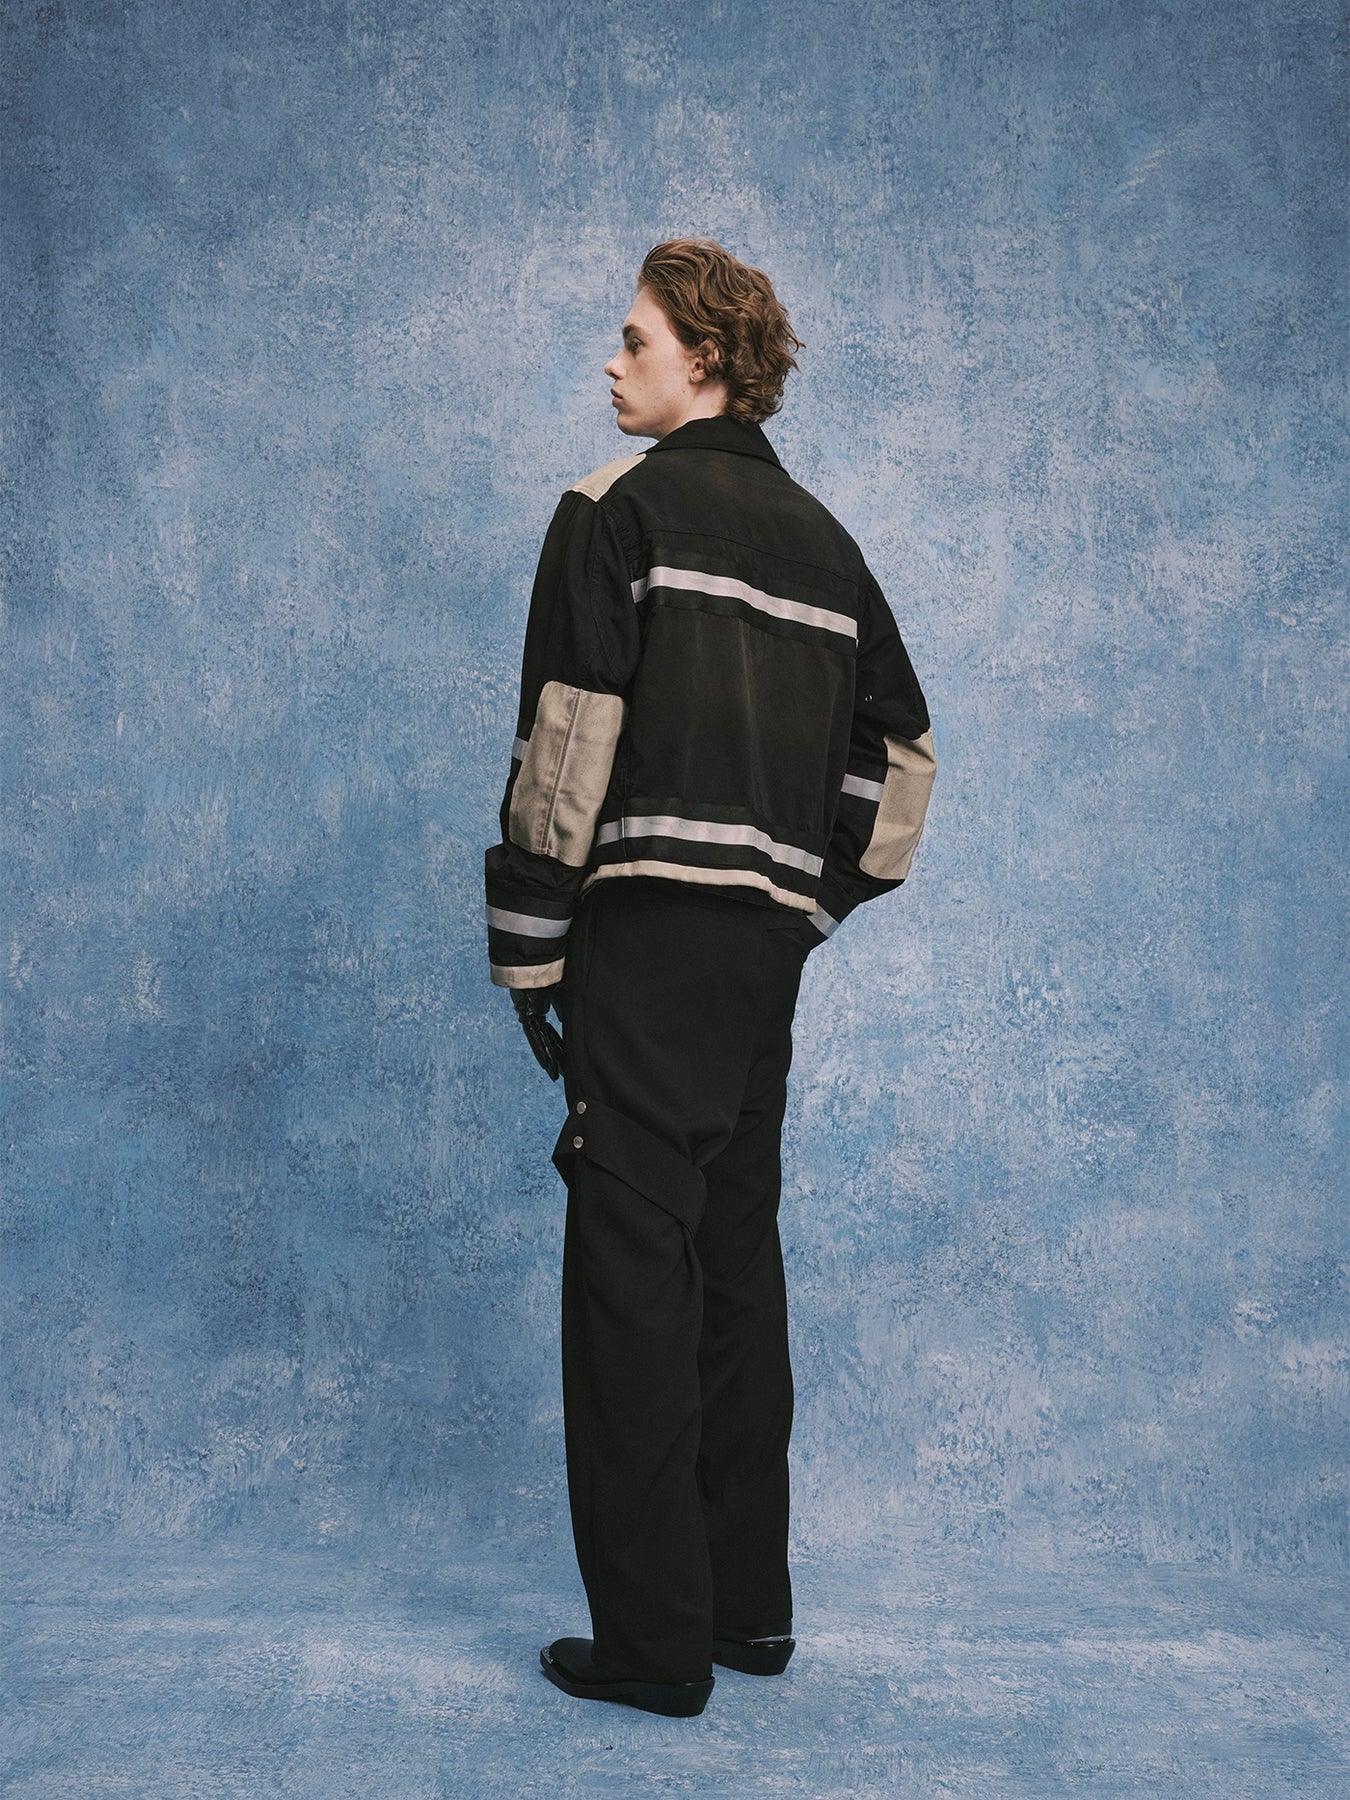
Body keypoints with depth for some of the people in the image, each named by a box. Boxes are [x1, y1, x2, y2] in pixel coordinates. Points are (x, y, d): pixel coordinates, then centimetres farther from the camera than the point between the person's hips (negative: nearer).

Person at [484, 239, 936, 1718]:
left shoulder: (618, 511, -3)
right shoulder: (823, 542, 18)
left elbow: (569, 744, -10)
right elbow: (901, 756, 18)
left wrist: (529, 953, -5)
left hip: (648, 930, -7)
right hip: (769, 943, 7)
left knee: (633, 1274, -2)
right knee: (736, 1266, 13)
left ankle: (653, 1639, 4)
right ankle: (750, 1607, 23)